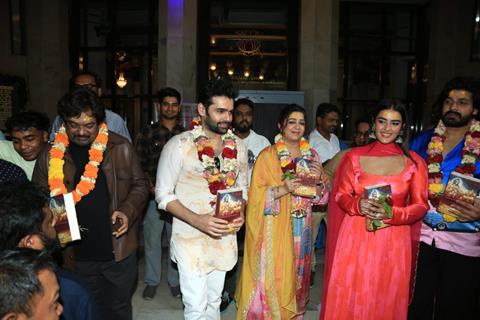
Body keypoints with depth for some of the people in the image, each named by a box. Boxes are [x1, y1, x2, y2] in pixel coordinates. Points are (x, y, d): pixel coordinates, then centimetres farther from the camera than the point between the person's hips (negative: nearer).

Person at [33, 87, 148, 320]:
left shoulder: (120, 148, -7)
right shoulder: (50, 156, -2)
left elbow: (140, 185, 2)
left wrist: (128, 211, -15)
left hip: (119, 250, -1)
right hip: (76, 255, 1)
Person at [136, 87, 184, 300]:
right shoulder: (147, 134, 3)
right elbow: (140, 165, 2)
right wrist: (150, 187, -8)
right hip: (154, 196, -1)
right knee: (152, 240, 8)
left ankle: (175, 280, 27)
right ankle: (151, 281, 26)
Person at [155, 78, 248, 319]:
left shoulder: (237, 146, 3)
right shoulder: (179, 145, -11)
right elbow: (164, 194, -10)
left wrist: (240, 214, -7)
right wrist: (198, 220, -23)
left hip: (224, 238, 5)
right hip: (191, 238, -4)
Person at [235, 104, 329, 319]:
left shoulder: (311, 155, 6)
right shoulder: (267, 156, -9)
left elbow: (320, 197, 9)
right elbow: (256, 195, -12)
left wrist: (318, 180, -11)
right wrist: (282, 189, -25)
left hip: (301, 229, 5)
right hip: (275, 230, -5)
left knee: (296, 274, 17)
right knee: (272, 276, 1)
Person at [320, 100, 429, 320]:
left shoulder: (414, 162, -2)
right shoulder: (355, 156, 0)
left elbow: (421, 206, 0)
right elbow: (341, 195, 4)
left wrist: (392, 213, -18)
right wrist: (358, 205, -17)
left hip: (393, 242, 0)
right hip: (355, 238, 0)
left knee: (386, 301, 12)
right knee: (348, 299, 9)